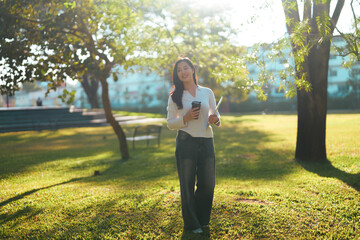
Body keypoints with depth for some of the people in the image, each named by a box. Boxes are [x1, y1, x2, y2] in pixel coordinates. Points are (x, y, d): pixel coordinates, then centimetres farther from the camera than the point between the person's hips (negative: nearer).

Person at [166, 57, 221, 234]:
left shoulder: (207, 92, 8)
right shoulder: (175, 96, 3)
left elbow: (215, 116, 14)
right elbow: (170, 123, 2)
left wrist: (215, 120, -9)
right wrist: (186, 118, -15)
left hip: (206, 142, 2)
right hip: (186, 143, -2)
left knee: (207, 184, 5)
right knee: (188, 184, 4)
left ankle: (203, 219, 30)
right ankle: (191, 224, 22)